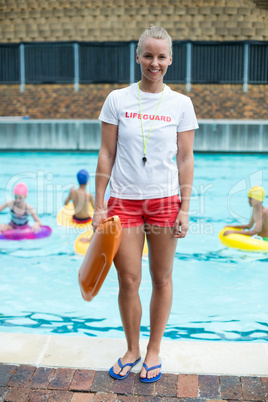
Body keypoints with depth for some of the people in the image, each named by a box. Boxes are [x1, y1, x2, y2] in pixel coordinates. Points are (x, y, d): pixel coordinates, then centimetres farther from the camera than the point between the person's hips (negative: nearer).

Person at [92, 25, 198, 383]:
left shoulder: (181, 104, 2)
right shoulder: (117, 100, 1)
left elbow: (185, 159, 2)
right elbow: (106, 155, 2)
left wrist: (185, 209, -3)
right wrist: (99, 206, -1)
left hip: (165, 200, 0)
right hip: (124, 200, 0)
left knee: (162, 279, 9)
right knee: (128, 282, 4)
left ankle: (154, 350, 28)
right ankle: (132, 350, 26)